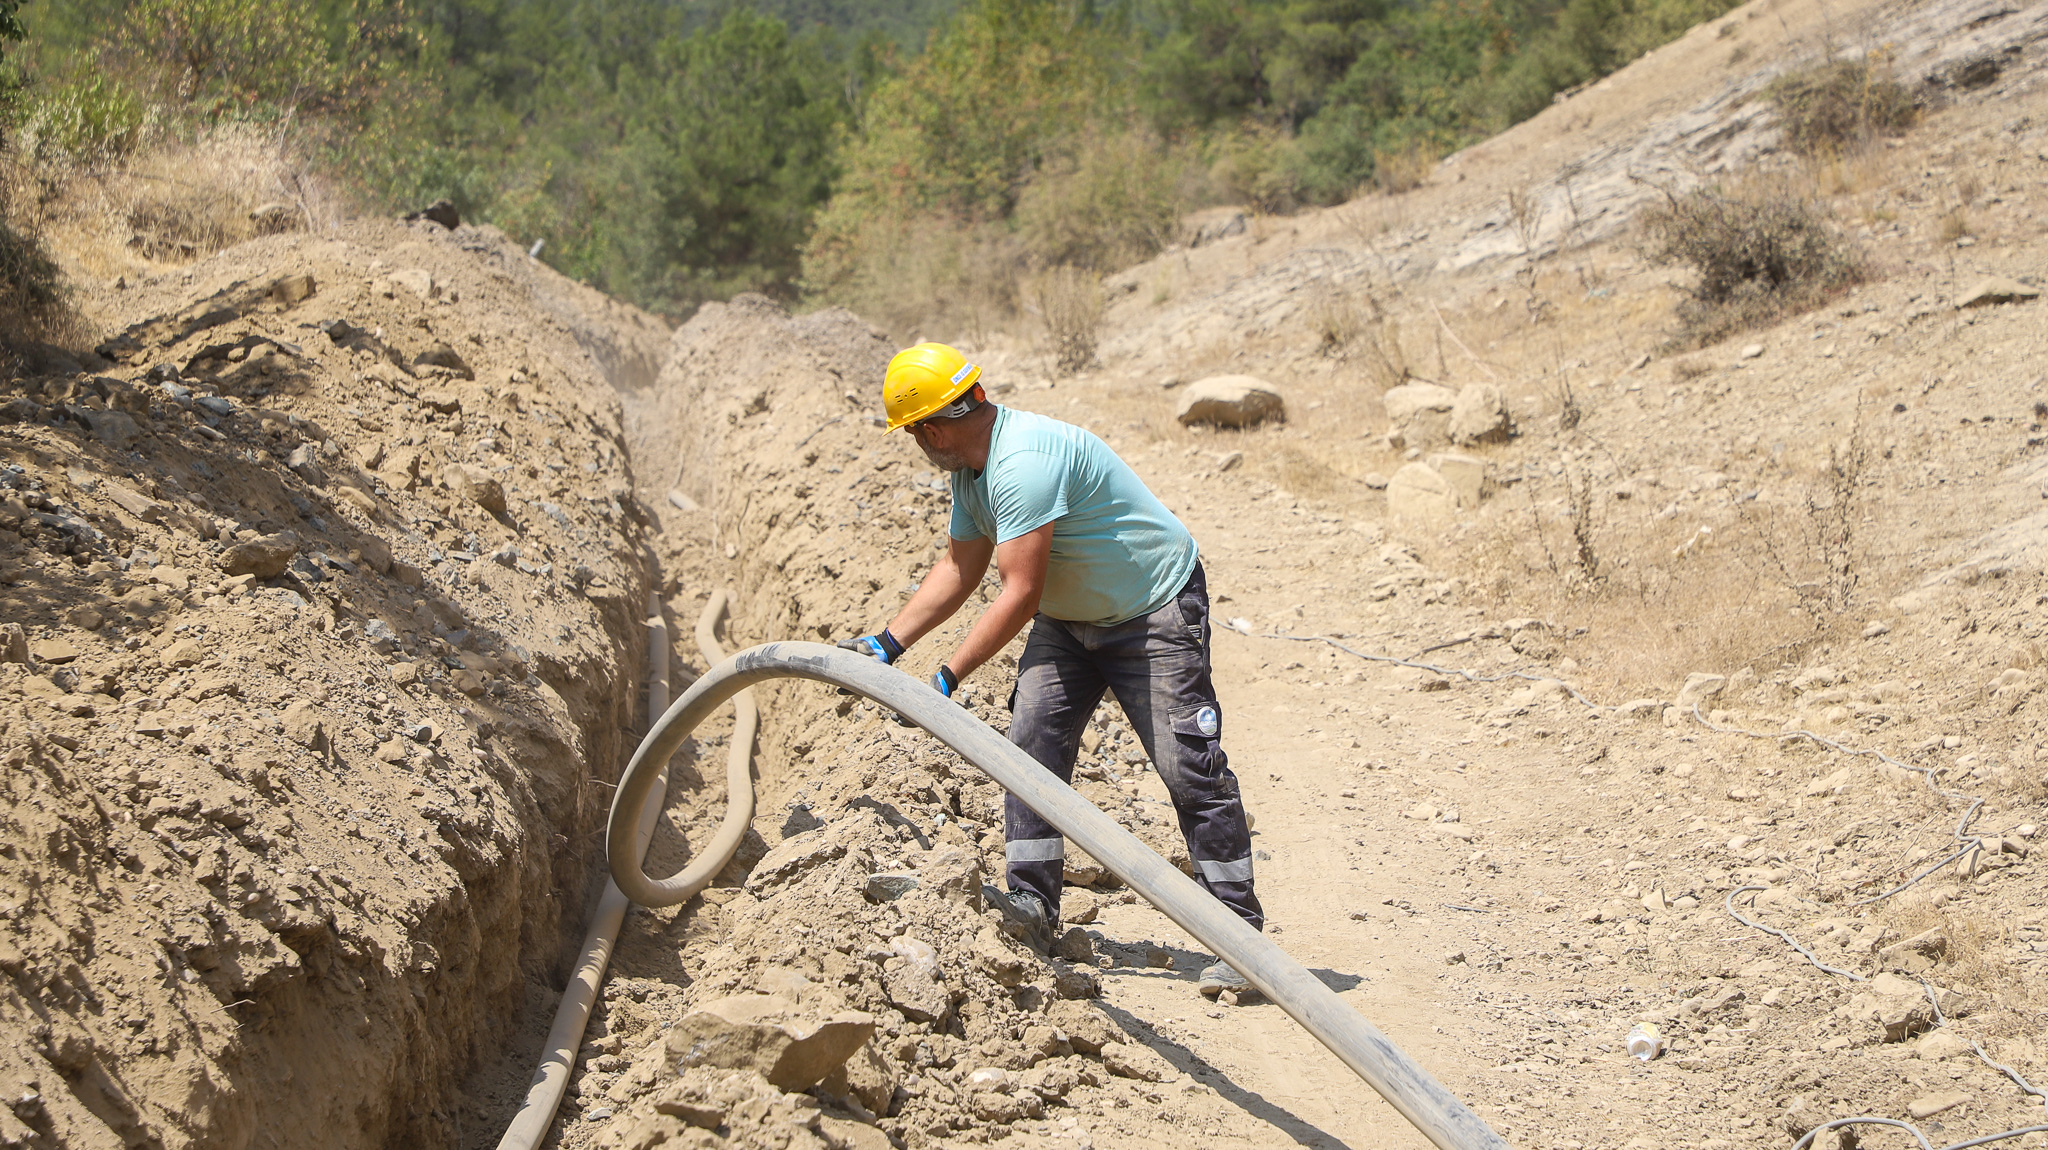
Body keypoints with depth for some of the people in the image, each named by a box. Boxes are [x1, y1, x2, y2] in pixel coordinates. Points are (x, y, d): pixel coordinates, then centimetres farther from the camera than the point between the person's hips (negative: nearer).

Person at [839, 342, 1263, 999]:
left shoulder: (1023, 462, -31)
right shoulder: (971, 467, 1)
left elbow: (1020, 595, -32)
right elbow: (959, 569, 9)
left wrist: (948, 678, -27)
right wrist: (885, 644, 2)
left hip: (1155, 614, -9)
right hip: (1067, 619, 10)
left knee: (1190, 769, -9)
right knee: (1033, 740, -4)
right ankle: (1031, 907, 0)